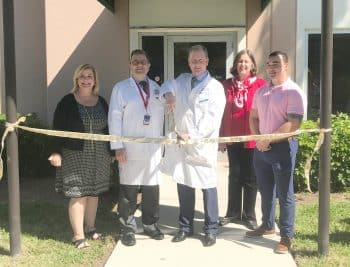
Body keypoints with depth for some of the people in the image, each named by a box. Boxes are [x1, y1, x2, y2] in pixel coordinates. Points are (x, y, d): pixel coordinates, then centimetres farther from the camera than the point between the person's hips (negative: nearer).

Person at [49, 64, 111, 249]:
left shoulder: (101, 102, 9)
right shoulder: (67, 102, -3)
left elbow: (108, 128, 14)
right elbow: (58, 128, -5)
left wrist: (111, 151, 13)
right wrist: (56, 152, -13)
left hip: (98, 156, 4)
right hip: (75, 155, -4)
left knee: (94, 193, 12)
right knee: (78, 194, -4)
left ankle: (90, 228, 27)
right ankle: (79, 236, 3)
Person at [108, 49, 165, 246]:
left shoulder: (156, 88, 13)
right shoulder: (121, 88, 2)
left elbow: (161, 115, 12)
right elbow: (115, 118, -4)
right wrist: (118, 147, -11)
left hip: (154, 148, 3)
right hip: (130, 149, -3)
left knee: (152, 189, 8)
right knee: (129, 191, 2)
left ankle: (151, 225, 24)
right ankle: (128, 229, 14)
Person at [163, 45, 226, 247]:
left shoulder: (215, 87, -4)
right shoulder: (181, 80, 13)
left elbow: (212, 119, -13)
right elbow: (167, 90, 31)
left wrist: (193, 135, -19)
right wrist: (167, 94, 6)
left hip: (204, 145, -5)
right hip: (182, 142, 5)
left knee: (208, 187, 0)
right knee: (184, 185, 11)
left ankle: (211, 230, 12)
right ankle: (186, 227, 24)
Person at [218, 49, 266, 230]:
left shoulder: (260, 85, -5)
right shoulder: (227, 85, 4)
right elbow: (222, 112, 6)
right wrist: (221, 137, 4)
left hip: (253, 138, -2)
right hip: (233, 138, 3)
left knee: (250, 178, 7)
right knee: (234, 176, 12)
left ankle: (249, 215, 20)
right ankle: (233, 213, 24)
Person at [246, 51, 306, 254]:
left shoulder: (294, 92, -11)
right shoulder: (261, 92, 11)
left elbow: (293, 124, -18)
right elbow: (254, 117, 17)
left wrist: (269, 139, -14)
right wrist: (258, 140, 0)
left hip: (283, 147, -7)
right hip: (261, 147, 7)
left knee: (284, 194, 0)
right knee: (265, 190, 17)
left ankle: (287, 236, 9)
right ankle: (268, 225, 33)